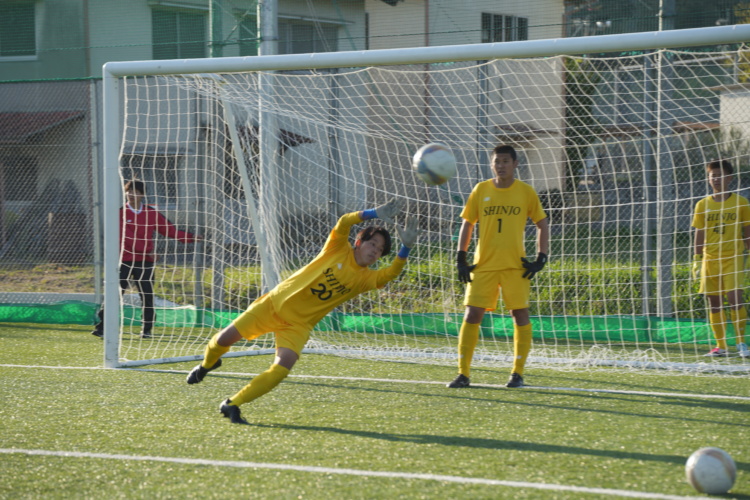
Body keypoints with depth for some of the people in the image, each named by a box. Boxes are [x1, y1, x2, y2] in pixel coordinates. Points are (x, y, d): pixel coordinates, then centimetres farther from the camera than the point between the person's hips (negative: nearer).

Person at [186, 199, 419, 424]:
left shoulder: (365, 278, 0)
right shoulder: (338, 249, -5)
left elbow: (390, 274, -18)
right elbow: (343, 223, -22)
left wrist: (405, 248, -29)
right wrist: (373, 214, -31)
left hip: (298, 325, 2)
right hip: (275, 303, -2)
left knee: (282, 369, -22)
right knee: (225, 339, -6)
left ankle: (232, 405, -7)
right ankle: (207, 364, 31)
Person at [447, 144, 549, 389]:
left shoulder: (526, 192, 1)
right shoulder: (481, 190, 4)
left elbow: (542, 224, 8)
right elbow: (467, 224, 12)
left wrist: (540, 259, -2)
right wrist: (461, 258, 4)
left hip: (515, 265, -1)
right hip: (483, 265, 1)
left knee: (520, 314, -2)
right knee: (472, 314, -5)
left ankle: (517, 373, 9)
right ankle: (463, 373, 0)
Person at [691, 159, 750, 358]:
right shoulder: (703, 205, 7)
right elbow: (699, 235, 11)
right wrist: (696, 259, 5)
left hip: (733, 258, -3)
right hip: (710, 260, 3)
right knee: (714, 302, 2)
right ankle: (721, 346, 8)